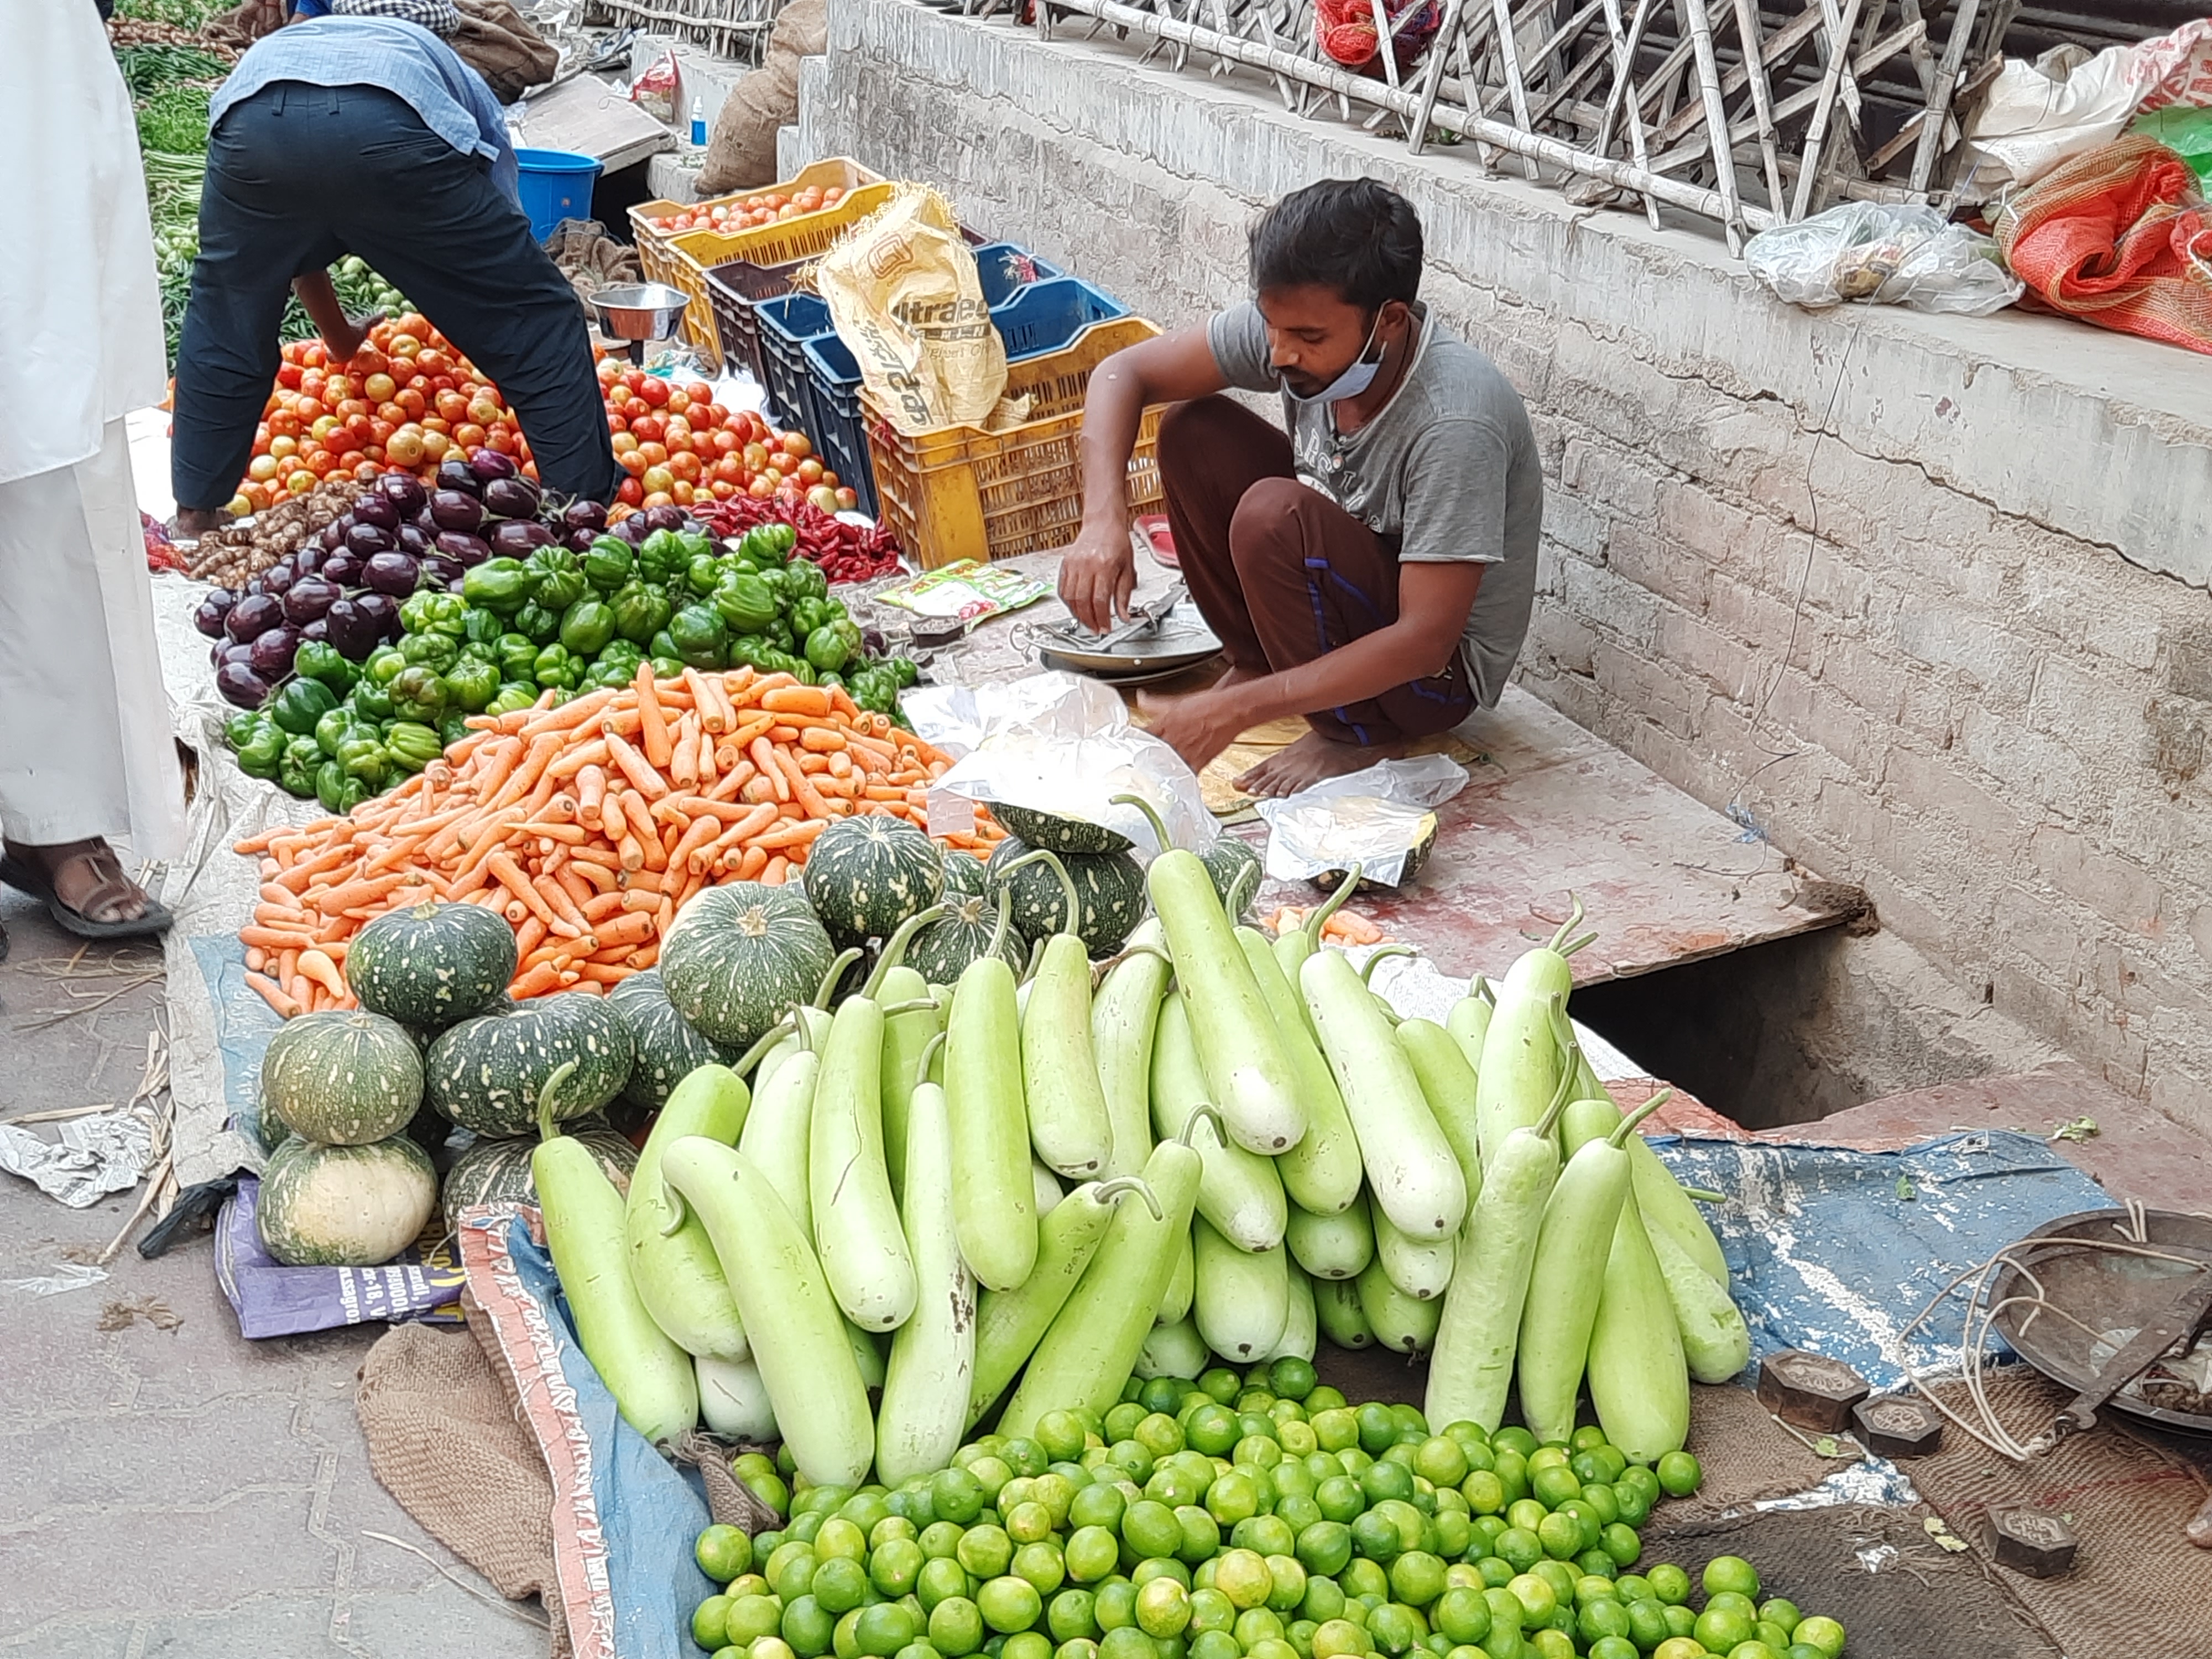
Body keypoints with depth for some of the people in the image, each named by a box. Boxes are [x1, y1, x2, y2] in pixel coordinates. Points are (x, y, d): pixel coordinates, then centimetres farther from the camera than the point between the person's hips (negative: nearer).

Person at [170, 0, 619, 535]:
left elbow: (285, 243, 51)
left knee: (224, 322, 28)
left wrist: (338, 335, 67)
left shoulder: (277, 43, 48)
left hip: (252, 115, 3)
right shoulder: (462, 83, 39)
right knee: (537, 317, 13)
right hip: (390, 127, -3)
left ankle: (196, 512, 35)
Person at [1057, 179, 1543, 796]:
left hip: (1439, 670, -7)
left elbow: (1424, 641, -34)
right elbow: (1124, 372, -8)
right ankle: (1257, 660, 6)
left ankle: (1357, 736, -11)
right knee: (1192, 433, -9)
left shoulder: (1456, 422, -34)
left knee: (1275, 515, -32)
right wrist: (1103, 522, -26)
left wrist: (1236, 711, -36)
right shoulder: (1293, 323, -16)